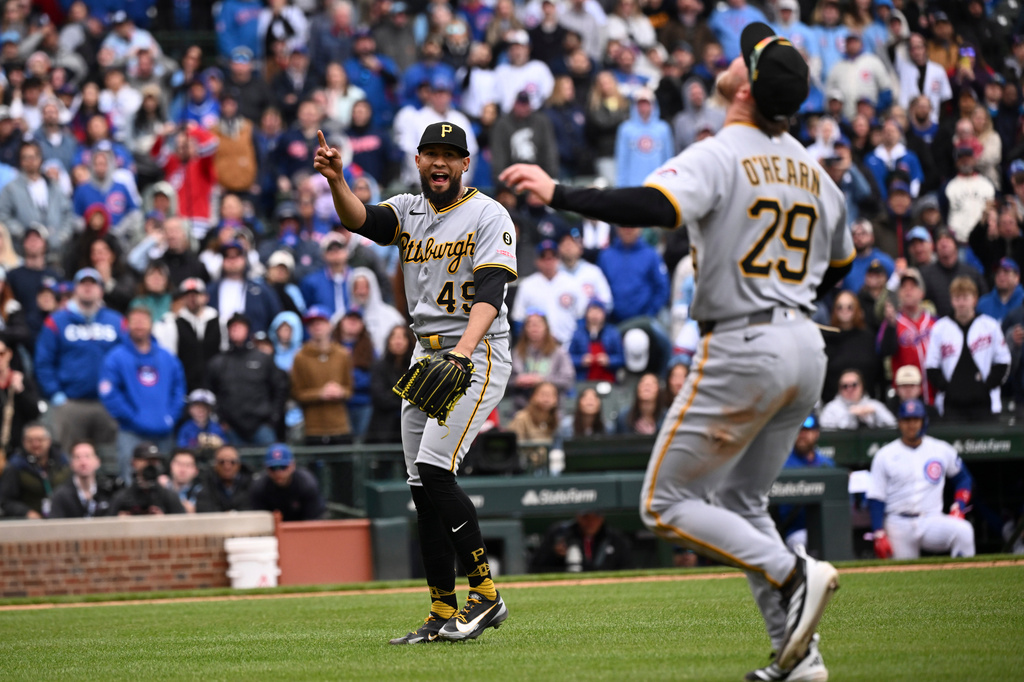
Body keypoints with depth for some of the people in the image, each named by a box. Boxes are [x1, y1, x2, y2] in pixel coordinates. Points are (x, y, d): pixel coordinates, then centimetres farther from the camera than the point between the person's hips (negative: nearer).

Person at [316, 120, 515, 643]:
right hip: (424, 358, 7)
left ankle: (485, 594, -12)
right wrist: (337, 182, -30)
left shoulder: (488, 216, -6)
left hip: (478, 356, -7)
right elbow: (360, 220, -9)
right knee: (423, 488, 4)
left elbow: (490, 293, -19)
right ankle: (443, 614, 10)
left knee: (434, 472, -20)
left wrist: (462, 353, -35)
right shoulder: (408, 211, 12)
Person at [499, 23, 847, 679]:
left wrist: (558, 193, -27)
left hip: (743, 348, -8)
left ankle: (794, 575, -14)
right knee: (740, 503, 20)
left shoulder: (720, 155, -13)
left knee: (667, 503, 1)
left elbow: (657, 206, -32)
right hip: (807, 346, 8)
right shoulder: (810, 165, 12)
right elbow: (840, 263, 24)